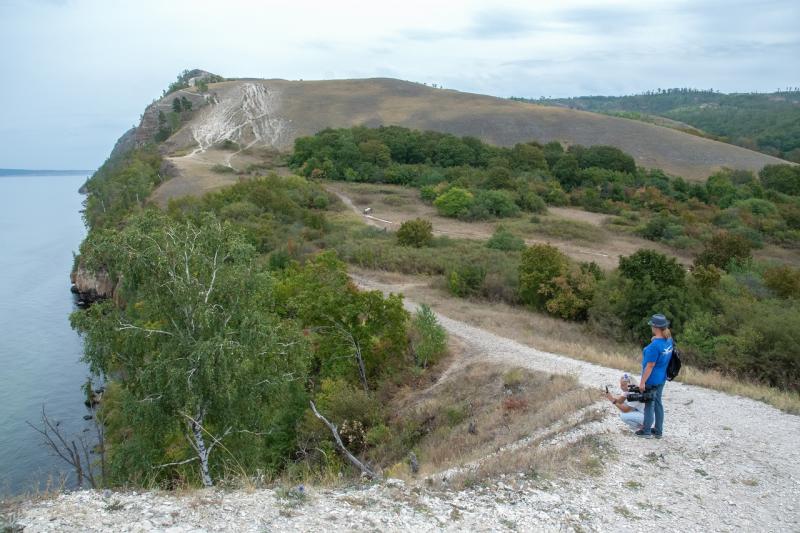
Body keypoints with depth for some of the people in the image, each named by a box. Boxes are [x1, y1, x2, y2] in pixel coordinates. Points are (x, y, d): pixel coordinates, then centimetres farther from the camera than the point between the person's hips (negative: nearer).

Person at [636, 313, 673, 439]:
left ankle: (646, 431, 18)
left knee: (649, 405, 5)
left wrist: (642, 382, -15)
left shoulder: (655, 345, -27)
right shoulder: (669, 340, -1)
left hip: (652, 380, -8)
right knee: (658, 403, 18)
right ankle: (658, 431, 27)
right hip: (662, 378, 8)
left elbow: (650, 365, -23)